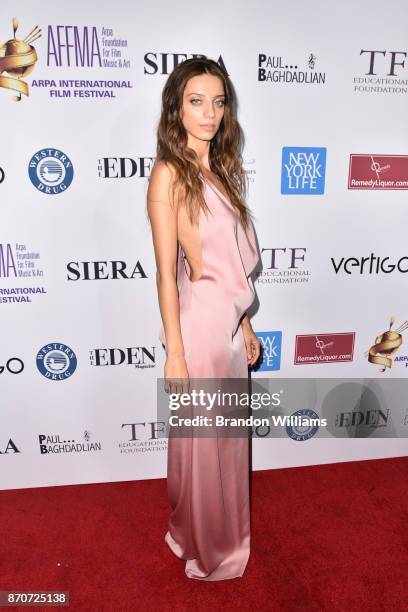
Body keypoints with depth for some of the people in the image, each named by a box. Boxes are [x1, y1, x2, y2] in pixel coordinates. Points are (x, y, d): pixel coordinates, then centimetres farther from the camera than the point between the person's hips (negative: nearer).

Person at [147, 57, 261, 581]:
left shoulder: (220, 169, 11)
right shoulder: (169, 174, -12)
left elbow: (233, 262, 12)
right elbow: (166, 273, -15)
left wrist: (245, 324, 14)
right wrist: (174, 353, -15)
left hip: (229, 322, 8)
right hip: (198, 323, -8)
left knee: (228, 435, 22)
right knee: (200, 443, 11)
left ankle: (222, 532, 47)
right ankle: (201, 545, 39)